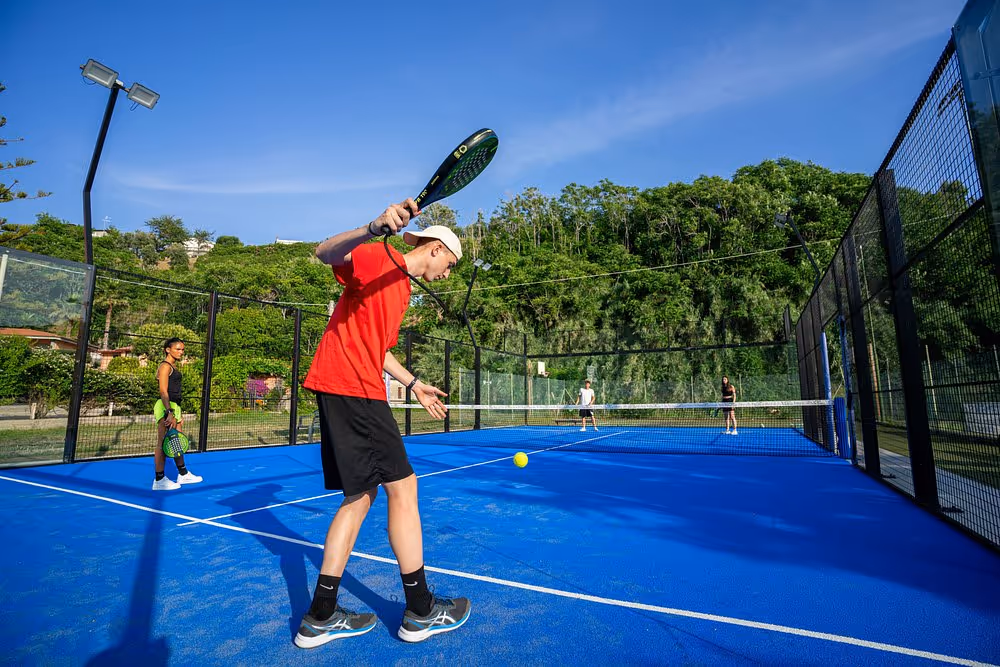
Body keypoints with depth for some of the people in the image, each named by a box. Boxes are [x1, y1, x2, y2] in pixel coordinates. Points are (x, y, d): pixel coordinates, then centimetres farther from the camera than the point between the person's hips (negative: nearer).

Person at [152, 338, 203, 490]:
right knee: (163, 444, -5)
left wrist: (179, 414, 23)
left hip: (173, 408, 10)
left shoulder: (174, 368, 20)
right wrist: (170, 413, -24)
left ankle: (183, 474, 25)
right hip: (166, 408, -10)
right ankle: (159, 480, 2)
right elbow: (163, 392, -17)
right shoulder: (165, 366, -8)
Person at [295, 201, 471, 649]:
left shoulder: (403, 289, 22)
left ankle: (320, 618, 22)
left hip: (353, 392, 10)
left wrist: (415, 385, 27)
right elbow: (325, 254, -22)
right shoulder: (381, 259, -4)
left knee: (362, 495, 12)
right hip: (348, 386, -10)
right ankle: (420, 613, 13)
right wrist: (375, 228, -38)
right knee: (402, 486, -3)